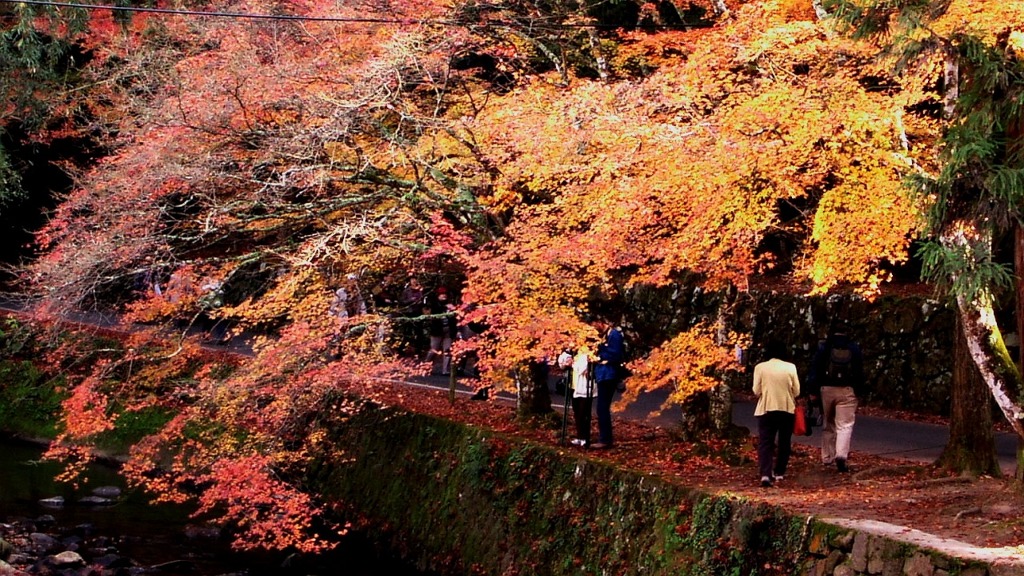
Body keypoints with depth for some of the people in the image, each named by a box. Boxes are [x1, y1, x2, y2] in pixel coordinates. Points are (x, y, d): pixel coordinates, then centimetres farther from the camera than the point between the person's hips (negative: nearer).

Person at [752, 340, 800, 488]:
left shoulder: (760, 367, -4)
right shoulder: (790, 367, -3)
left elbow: (756, 391, -3)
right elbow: (796, 391, 0)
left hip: (766, 409, -1)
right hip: (787, 409, 1)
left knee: (765, 442, -2)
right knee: (784, 442, 17)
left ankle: (766, 474, -18)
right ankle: (779, 472, 21)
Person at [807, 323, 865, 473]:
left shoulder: (823, 346, 4)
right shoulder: (854, 348, 8)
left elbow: (814, 370, -2)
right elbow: (860, 372, 7)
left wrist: (813, 391, -1)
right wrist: (857, 391, 11)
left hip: (826, 389, 1)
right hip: (847, 390, -1)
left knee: (827, 425, 14)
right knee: (845, 425, -4)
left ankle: (827, 458, 18)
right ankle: (842, 455, -22)